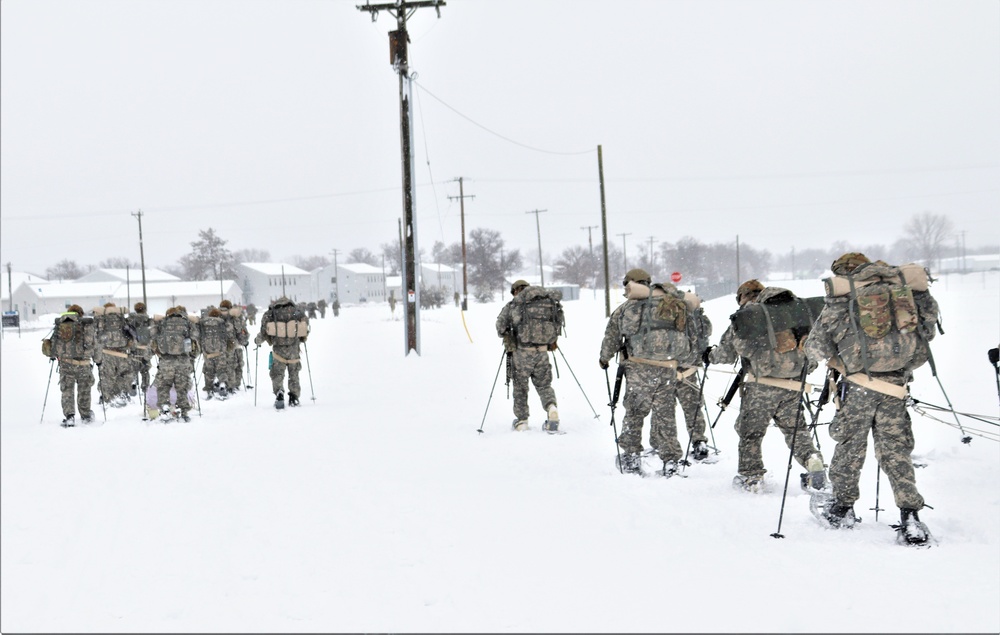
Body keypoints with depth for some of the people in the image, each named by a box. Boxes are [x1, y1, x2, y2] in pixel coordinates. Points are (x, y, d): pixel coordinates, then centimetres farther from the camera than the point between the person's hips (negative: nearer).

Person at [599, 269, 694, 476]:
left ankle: (631, 457, 9)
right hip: (668, 369, 4)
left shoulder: (626, 308, 0)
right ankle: (670, 460, 10)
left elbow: (612, 336, 7)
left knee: (634, 412, 8)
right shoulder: (675, 306, 13)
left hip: (640, 368, -4)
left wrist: (605, 358, 23)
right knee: (665, 415, 11)